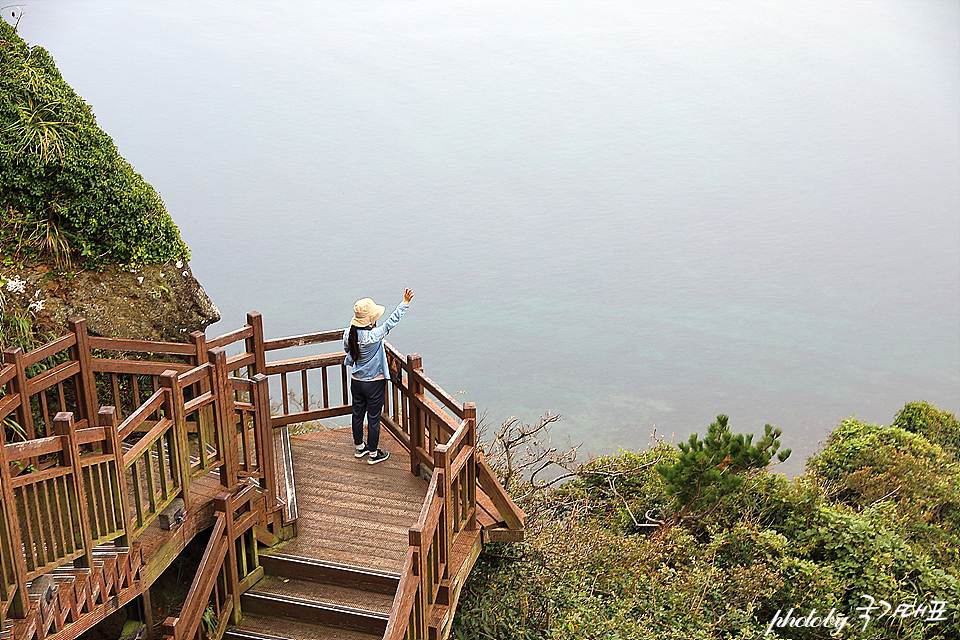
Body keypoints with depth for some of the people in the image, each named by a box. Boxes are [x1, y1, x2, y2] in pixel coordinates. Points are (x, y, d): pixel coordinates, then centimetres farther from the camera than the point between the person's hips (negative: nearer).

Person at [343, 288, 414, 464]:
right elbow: (391, 321, -28)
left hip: (356, 381, 6)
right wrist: (405, 303, -26)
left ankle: (359, 447, 39)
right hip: (374, 383, -6)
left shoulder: (349, 334, -9)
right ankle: (373, 454, 21)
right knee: (373, 418, 8)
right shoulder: (373, 336, -29)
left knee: (358, 414, 21)